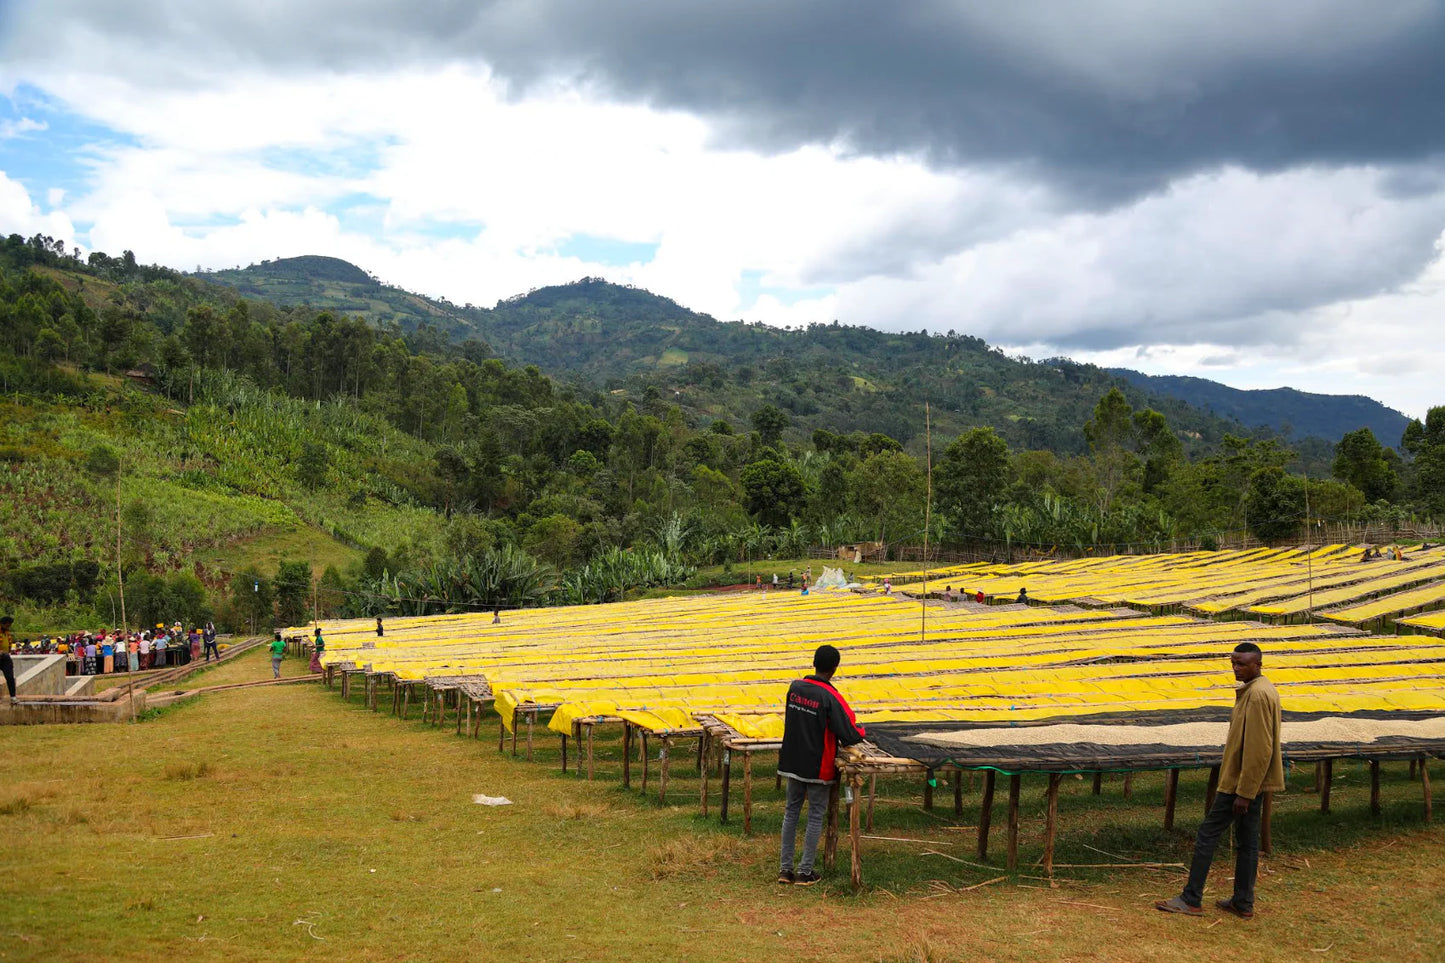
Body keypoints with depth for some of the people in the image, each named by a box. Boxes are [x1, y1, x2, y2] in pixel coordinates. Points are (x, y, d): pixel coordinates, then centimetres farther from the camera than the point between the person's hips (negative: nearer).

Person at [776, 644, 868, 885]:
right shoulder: (831, 698, -19)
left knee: (791, 812, 14)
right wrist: (862, 731, 3)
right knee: (816, 816, 7)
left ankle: (785, 868, 17)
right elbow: (850, 736, -19)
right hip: (817, 767, -5)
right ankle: (805, 872, 10)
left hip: (792, 763, 5)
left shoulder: (795, 687, -2)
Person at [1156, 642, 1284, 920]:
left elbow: (1258, 750, -24)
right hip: (1254, 782, 10)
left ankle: (1191, 900, 2)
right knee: (1246, 841, 14)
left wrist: (1244, 793, -23)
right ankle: (1243, 903, 20)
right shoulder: (1265, 690, 12)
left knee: (1208, 834, -3)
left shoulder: (1257, 695, -21)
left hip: (1241, 781, -10)